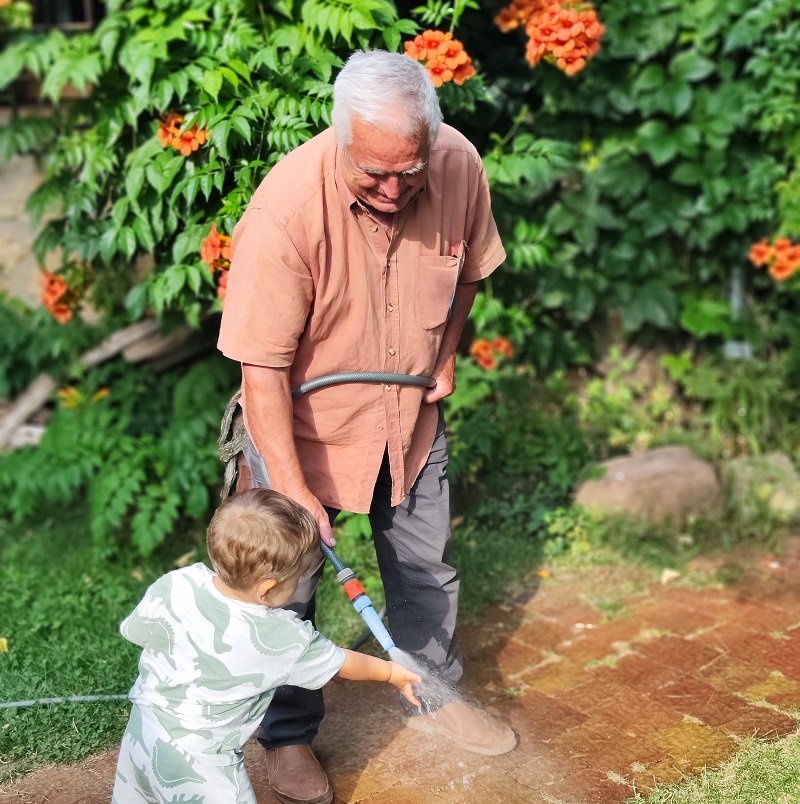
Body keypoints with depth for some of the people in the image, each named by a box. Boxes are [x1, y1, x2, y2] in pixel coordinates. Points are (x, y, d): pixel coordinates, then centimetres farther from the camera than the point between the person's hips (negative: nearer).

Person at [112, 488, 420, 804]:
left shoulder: (174, 585, -17)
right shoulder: (287, 641, -21)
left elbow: (134, 631, 2)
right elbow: (341, 663, -3)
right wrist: (392, 671, 15)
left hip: (141, 739, 5)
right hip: (200, 765, -4)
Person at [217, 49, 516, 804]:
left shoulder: (459, 165, -17)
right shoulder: (287, 208, -31)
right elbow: (262, 367, -27)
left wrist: (443, 354, 4)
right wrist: (293, 490, -30)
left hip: (411, 414, 5)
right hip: (301, 421, -4)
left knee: (425, 564, 19)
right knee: (285, 579, 7)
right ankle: (289, 735, 32)